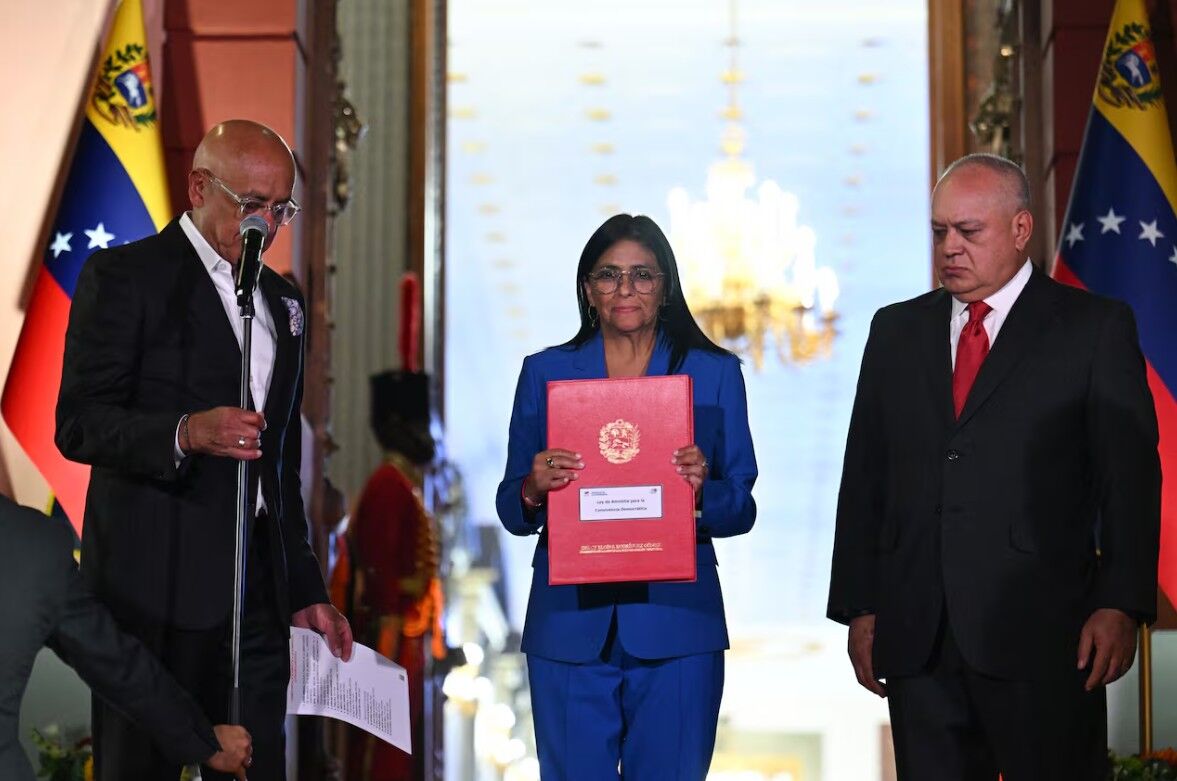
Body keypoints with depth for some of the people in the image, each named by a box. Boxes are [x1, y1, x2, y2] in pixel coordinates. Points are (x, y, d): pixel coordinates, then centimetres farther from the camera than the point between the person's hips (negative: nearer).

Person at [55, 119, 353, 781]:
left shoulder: (282, 300, 19)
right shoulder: (124, 276, -2)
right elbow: (78, 424, -11)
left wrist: (305, 592, 19)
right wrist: (185, 434, -28)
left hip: (258, 589, 6)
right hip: (157, 583, -6)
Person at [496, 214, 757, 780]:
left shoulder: (714, 373, 8)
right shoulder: (544, 373, 9)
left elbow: (742, 511, 6)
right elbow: (511, 514, 9)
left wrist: (703, 490, -15)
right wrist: (534, 489, -13)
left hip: (676, 628, 0)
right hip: (570, 624, 0)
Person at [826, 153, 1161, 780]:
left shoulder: (1096, 328, 2)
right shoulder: (896, 331, 15)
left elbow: (1130, 478, -2)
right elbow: (864, 479, 14)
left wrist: (1120, 605, -11)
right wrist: (860, 608, 9)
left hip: (1041, 635, -4)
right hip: (919, 639, 4)